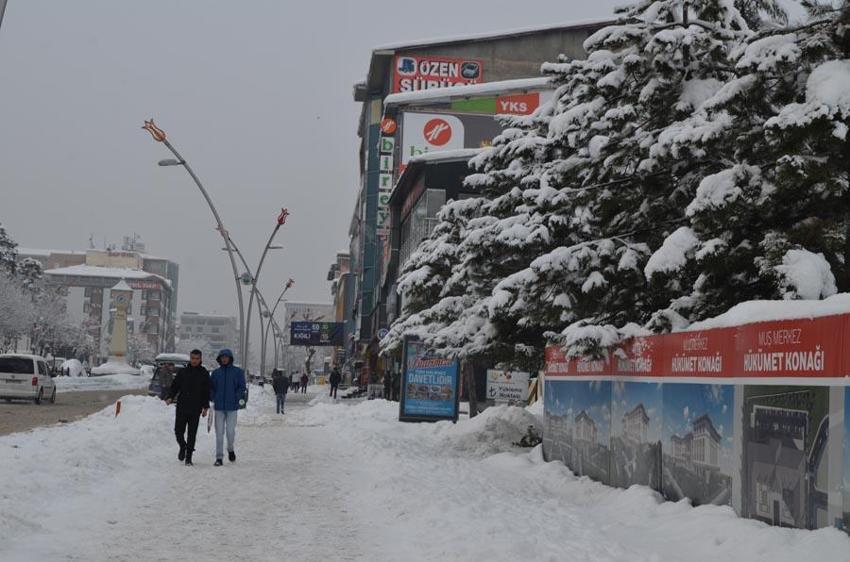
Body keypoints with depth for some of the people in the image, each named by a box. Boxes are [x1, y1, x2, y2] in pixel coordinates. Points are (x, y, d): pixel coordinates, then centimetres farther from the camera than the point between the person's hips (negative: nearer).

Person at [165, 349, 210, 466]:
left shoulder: (204, 374, 5)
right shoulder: (182, 372, 7)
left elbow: (207, 392, 7)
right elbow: (175, 386, 9)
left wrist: (206, 407, 0)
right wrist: (170, 397, -9)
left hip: (195, 409, -1)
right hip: (181, 407, 1)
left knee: (192, 434, -1)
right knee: (178, 431, 0)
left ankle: (188, 457, 7)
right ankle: (183, 447, 29)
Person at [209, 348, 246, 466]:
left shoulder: (238, 372, 3)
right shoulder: (216, 373, 9)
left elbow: (242, 387, 2)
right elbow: (211, 387, 13)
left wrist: (239, 397, -12)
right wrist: (212, 398, -2)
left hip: (232, 406, -2)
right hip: (219, 407, 2)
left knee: (230, 431, -5)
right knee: (219, 432, 1)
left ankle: (230, 449, 24)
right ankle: (219, 457, 6)